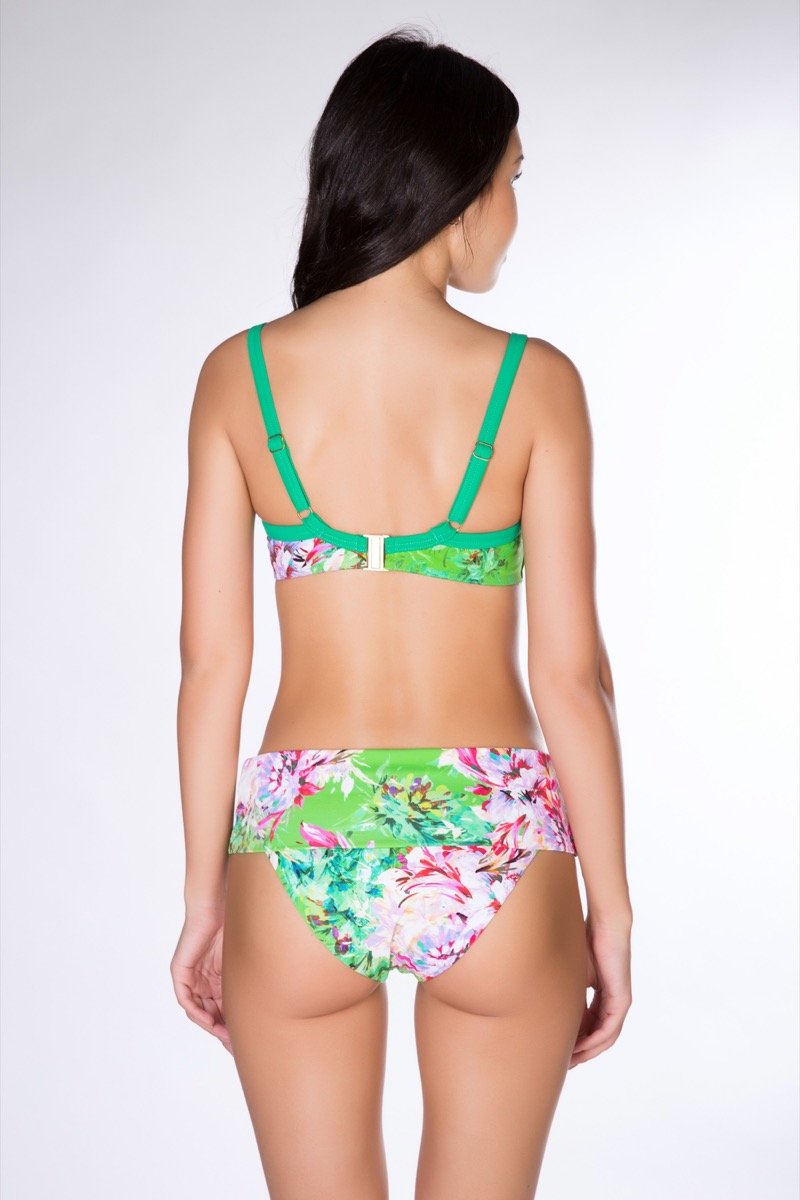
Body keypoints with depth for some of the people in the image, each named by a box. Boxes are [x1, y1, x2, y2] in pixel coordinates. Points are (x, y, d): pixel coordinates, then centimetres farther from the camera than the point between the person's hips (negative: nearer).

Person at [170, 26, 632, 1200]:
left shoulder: (238, 376, -3)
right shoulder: (533, 383, -8)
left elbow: (211, 662, -2)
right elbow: (570, 671, -7)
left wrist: (204, 894, 8)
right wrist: (611, 908, 3)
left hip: (297, 852, 1)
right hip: (495, 856, -1)